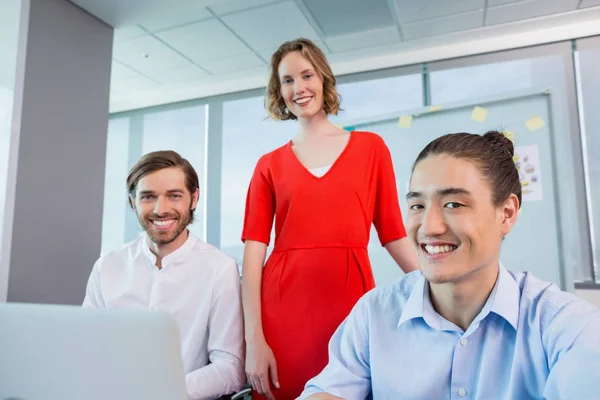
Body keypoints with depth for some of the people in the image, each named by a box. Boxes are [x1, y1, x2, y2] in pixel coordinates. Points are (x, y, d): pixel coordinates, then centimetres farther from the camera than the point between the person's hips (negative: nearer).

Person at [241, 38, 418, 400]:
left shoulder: (370, 147, 8)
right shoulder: (270, 165, 8)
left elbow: (393, 234, 7)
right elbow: (254, 250, 0)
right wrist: (254, 338, -8)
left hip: (352, 305, 0)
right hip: (282, 309, 1)